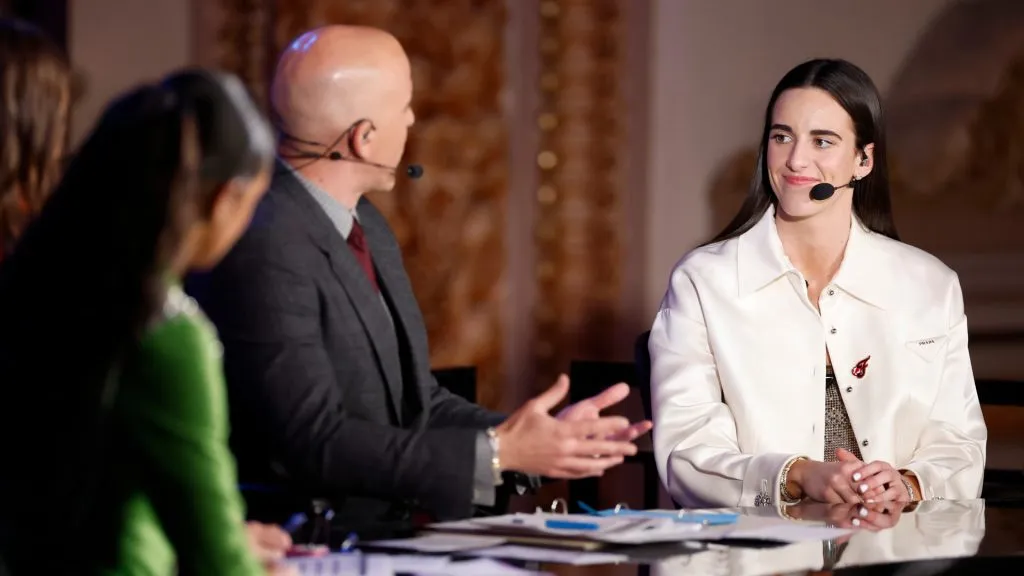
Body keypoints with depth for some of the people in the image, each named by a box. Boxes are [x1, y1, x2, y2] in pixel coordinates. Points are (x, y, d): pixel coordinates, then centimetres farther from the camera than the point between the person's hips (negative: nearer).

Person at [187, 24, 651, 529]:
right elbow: (313, 443, -20)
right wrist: (496, 453, -17)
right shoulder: (264, 249, -17)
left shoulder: (366, 226, 13)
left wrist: (544, 436, 3)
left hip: (392, 533, 8)